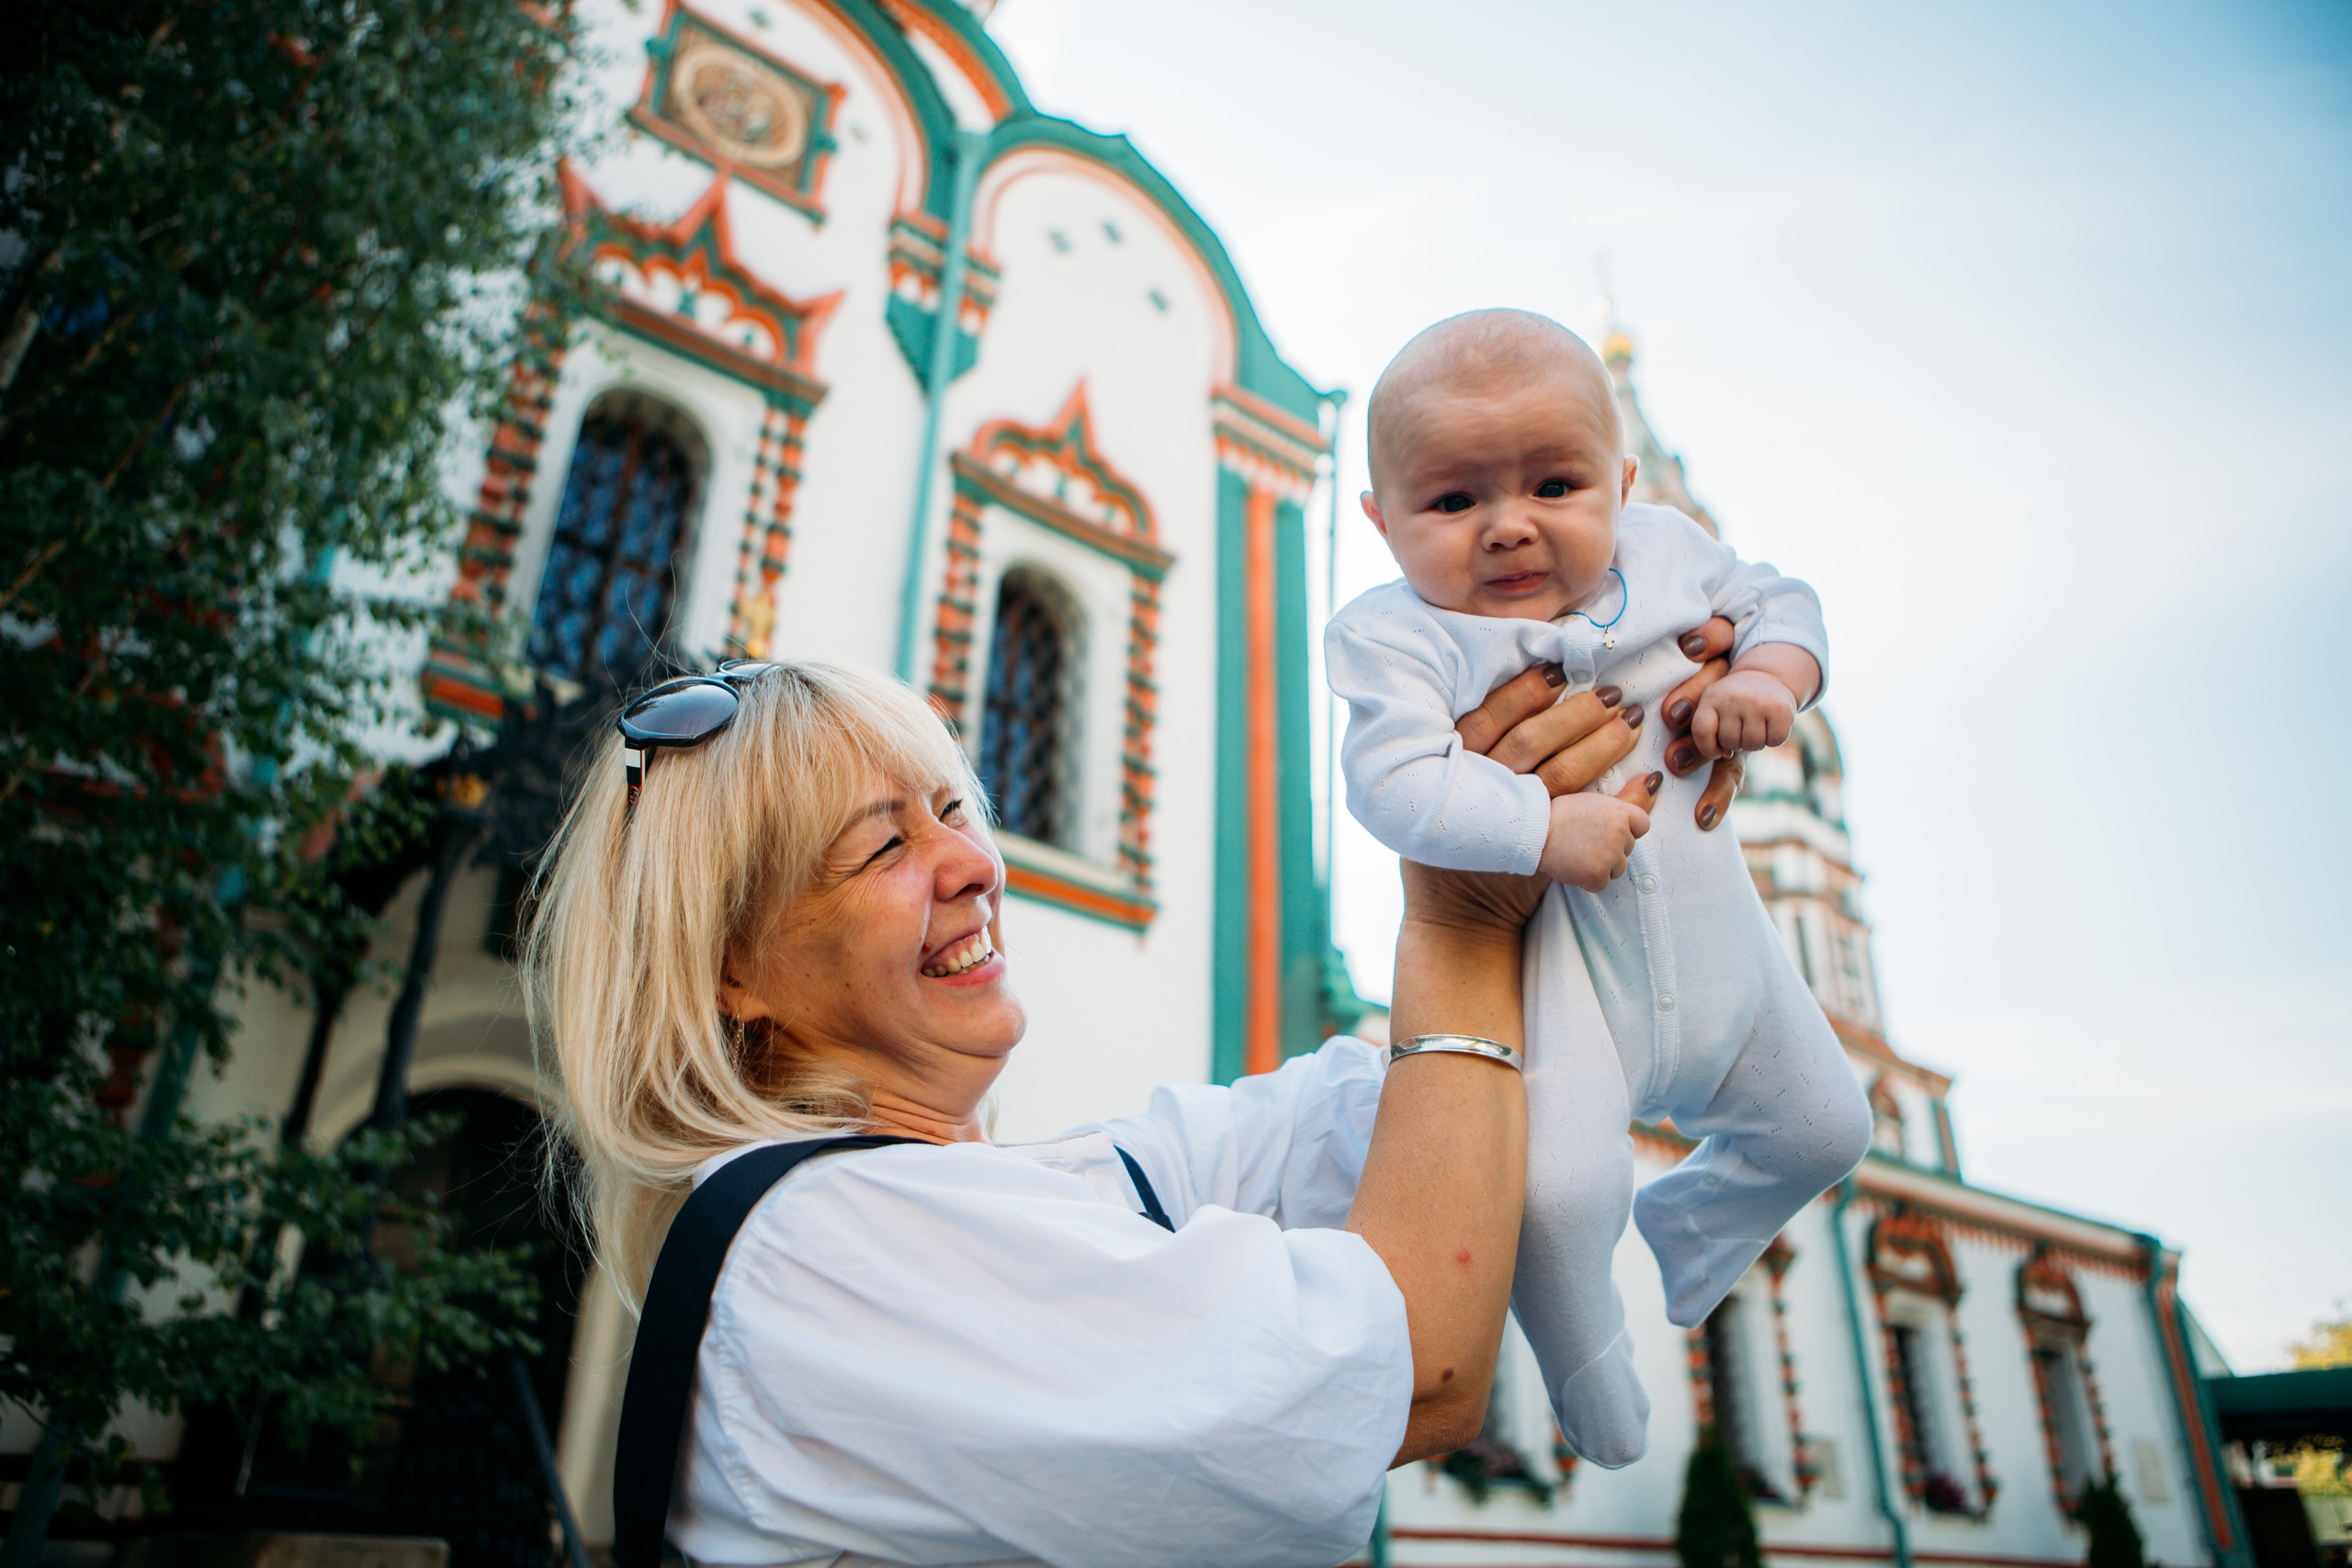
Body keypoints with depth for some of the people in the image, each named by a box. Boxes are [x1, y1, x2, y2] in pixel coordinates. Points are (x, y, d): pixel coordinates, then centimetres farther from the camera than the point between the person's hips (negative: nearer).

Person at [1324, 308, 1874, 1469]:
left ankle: (1685, 1228, 53)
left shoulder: (1668, 555, -2)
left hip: (1715, 948, 7)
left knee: (1822, 1128, 22)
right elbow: (1394, 780, -29)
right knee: (1556, 1195, -24)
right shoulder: (1398, 637, -18)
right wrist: (1548, 829, -35)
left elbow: (1776, 600, 10)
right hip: (1552, 968, -6)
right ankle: (1591, 1396, 9)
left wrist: (1769, 679, -11)